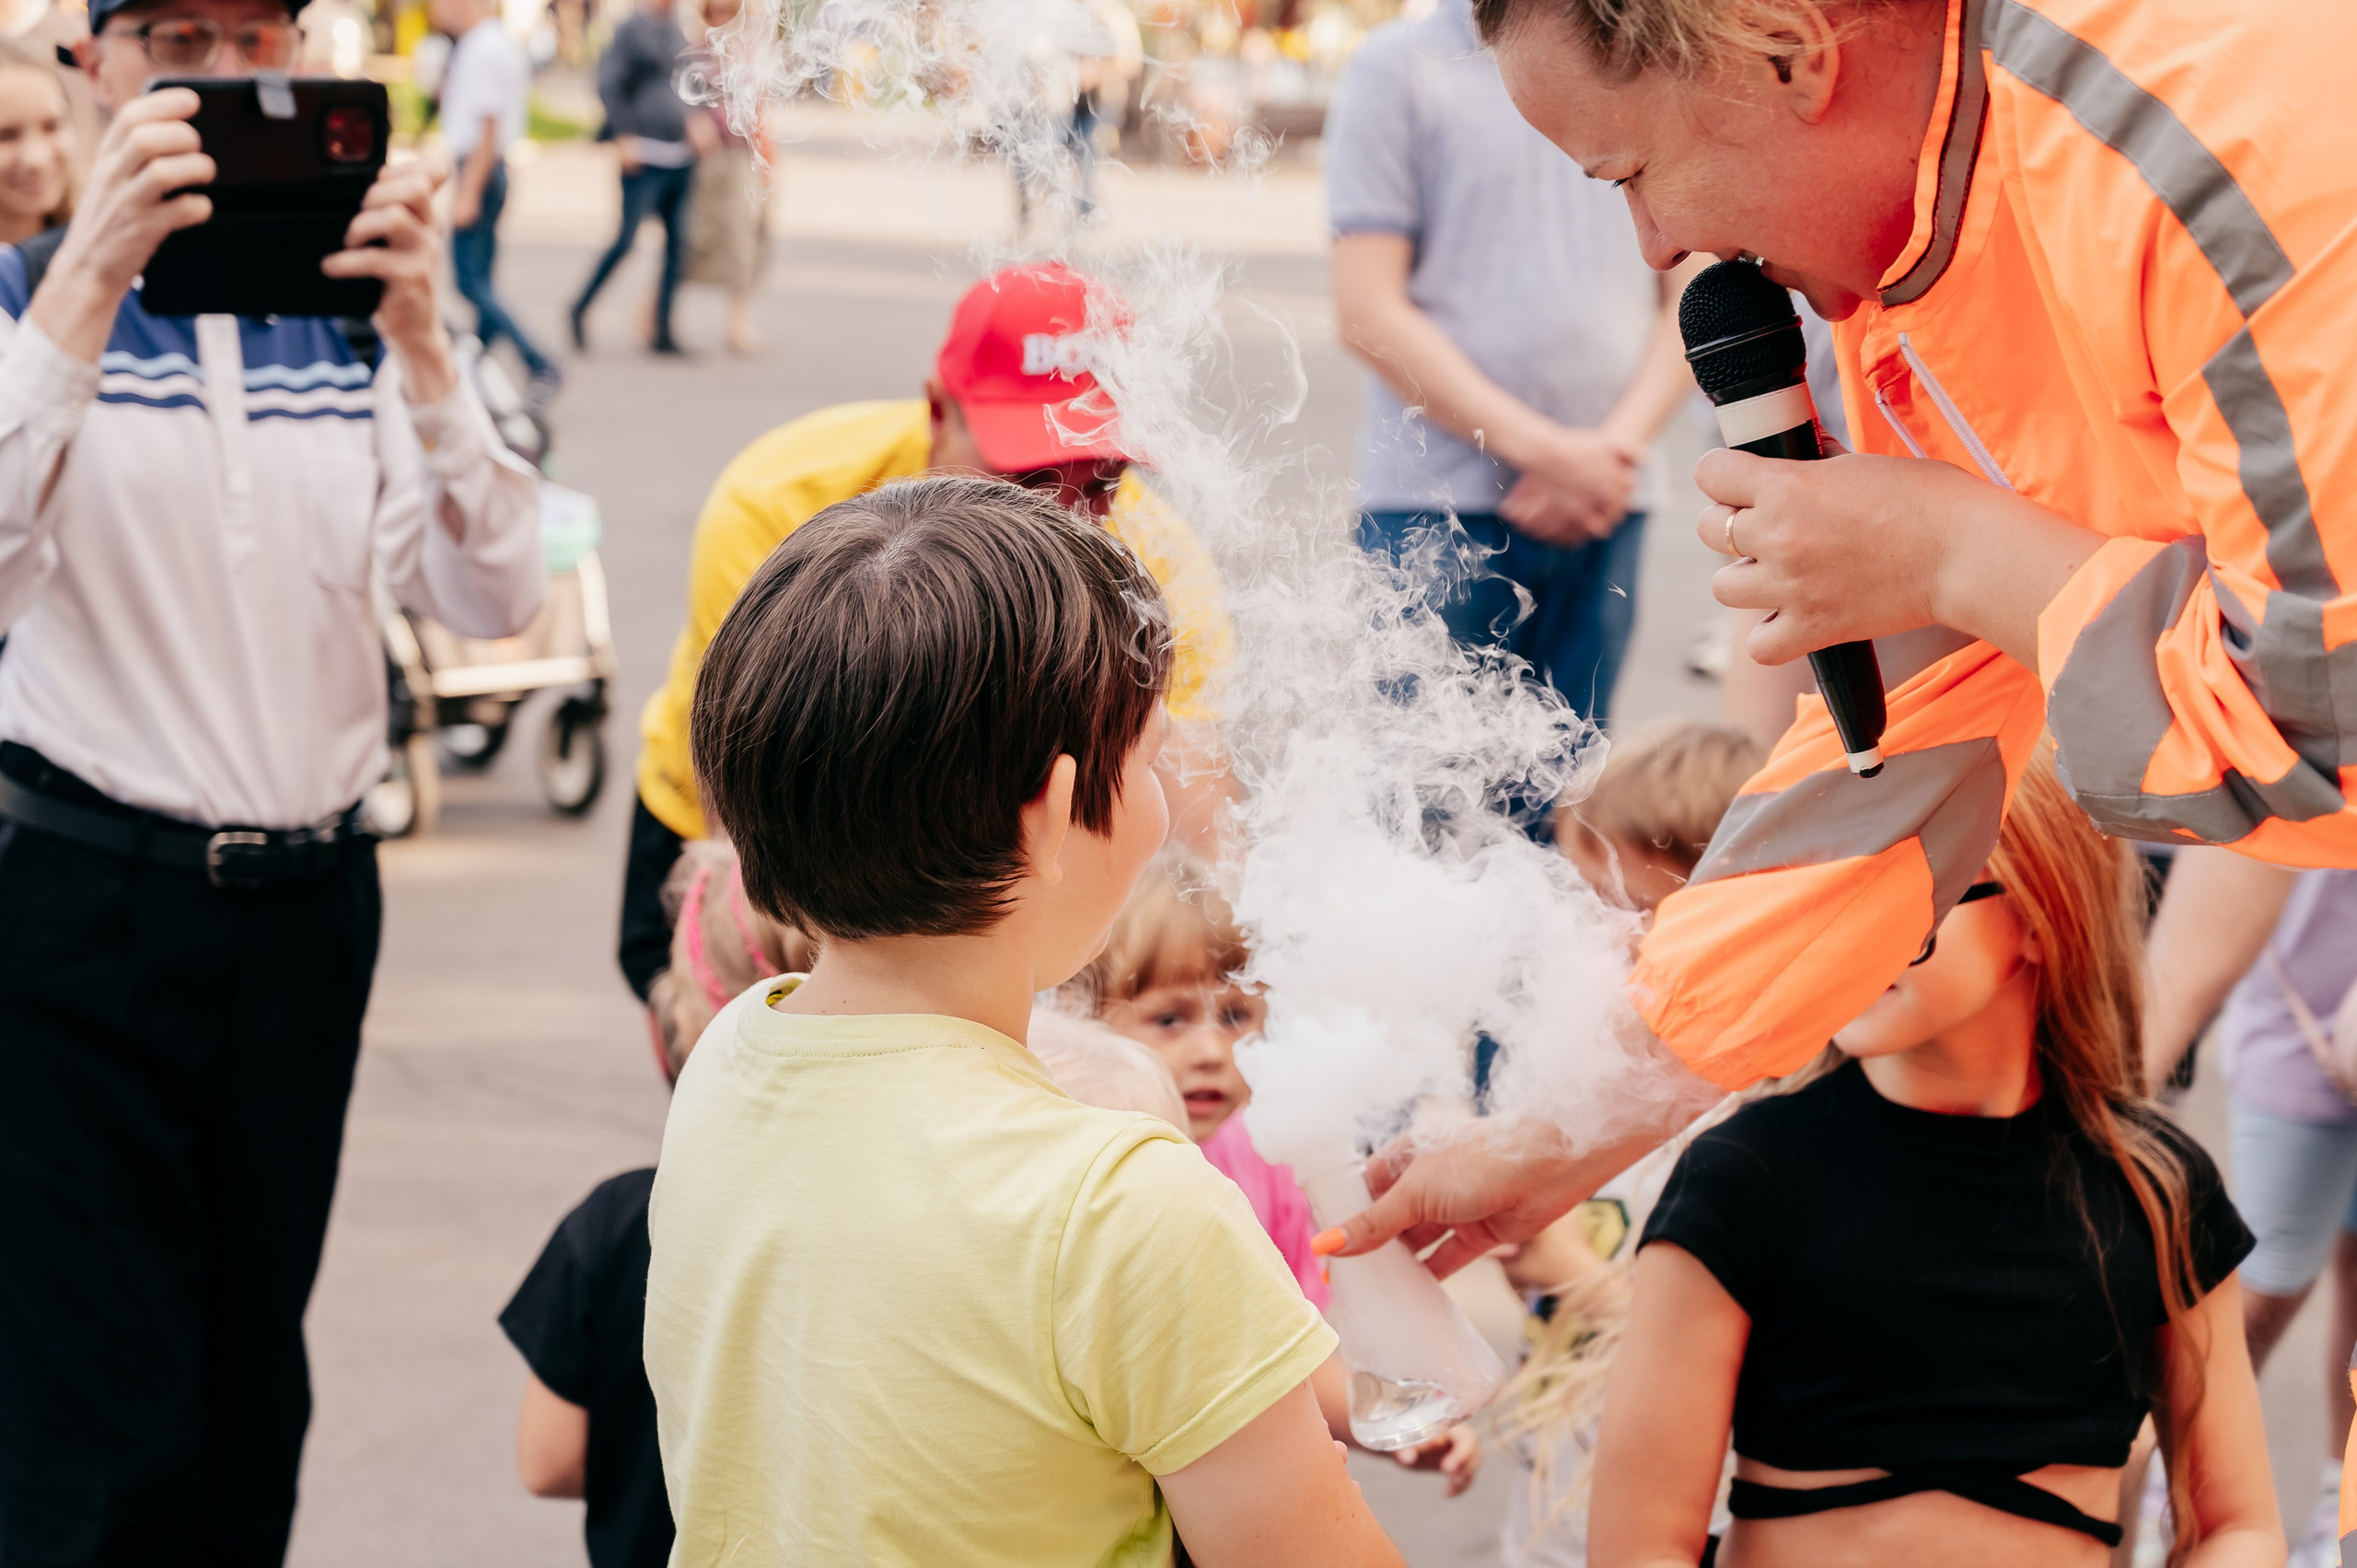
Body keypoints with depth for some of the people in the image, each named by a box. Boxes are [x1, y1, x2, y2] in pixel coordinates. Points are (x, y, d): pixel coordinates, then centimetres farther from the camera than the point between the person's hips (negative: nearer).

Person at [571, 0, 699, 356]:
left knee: (678, 243, 4)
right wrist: (624, 136, -16)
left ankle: (663, 331, 10)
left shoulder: (677, 31, 14)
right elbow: (608, 86, -11)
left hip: (680, 156, 7)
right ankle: (580, 310, 9)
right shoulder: (630, 30, -6)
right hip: (644, 156, -7)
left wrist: (693, 120, 11)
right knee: (627, 240, -9)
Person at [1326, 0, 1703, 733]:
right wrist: (1541, 448, -11)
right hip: (1437, 504, -3)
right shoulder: (1400, 66, 1)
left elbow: (1689, 300, 13)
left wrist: (1619, 441, -6)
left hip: (1603, 508, 3)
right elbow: (1368, 312, -5)